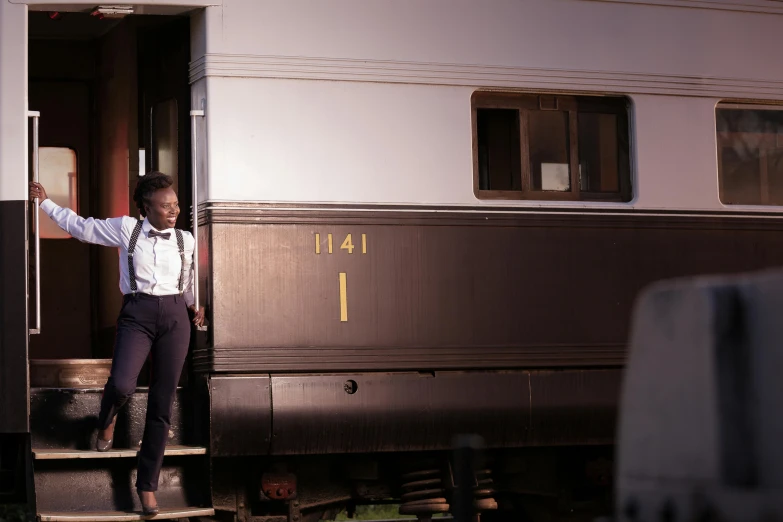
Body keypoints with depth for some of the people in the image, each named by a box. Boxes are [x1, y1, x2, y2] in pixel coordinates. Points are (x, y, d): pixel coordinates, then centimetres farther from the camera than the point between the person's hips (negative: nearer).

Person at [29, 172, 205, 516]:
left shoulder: (185, 240, 10)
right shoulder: (126, 228, 2)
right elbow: (81, 227, 12)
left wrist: (195, 306, 19)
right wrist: (45, 203, 15)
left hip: (174, 316, 3)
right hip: (136, 314, -2)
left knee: (162, 405, 1)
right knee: (122, 385, -27)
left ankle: (147, 484, 11)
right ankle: (107, 421, 14)